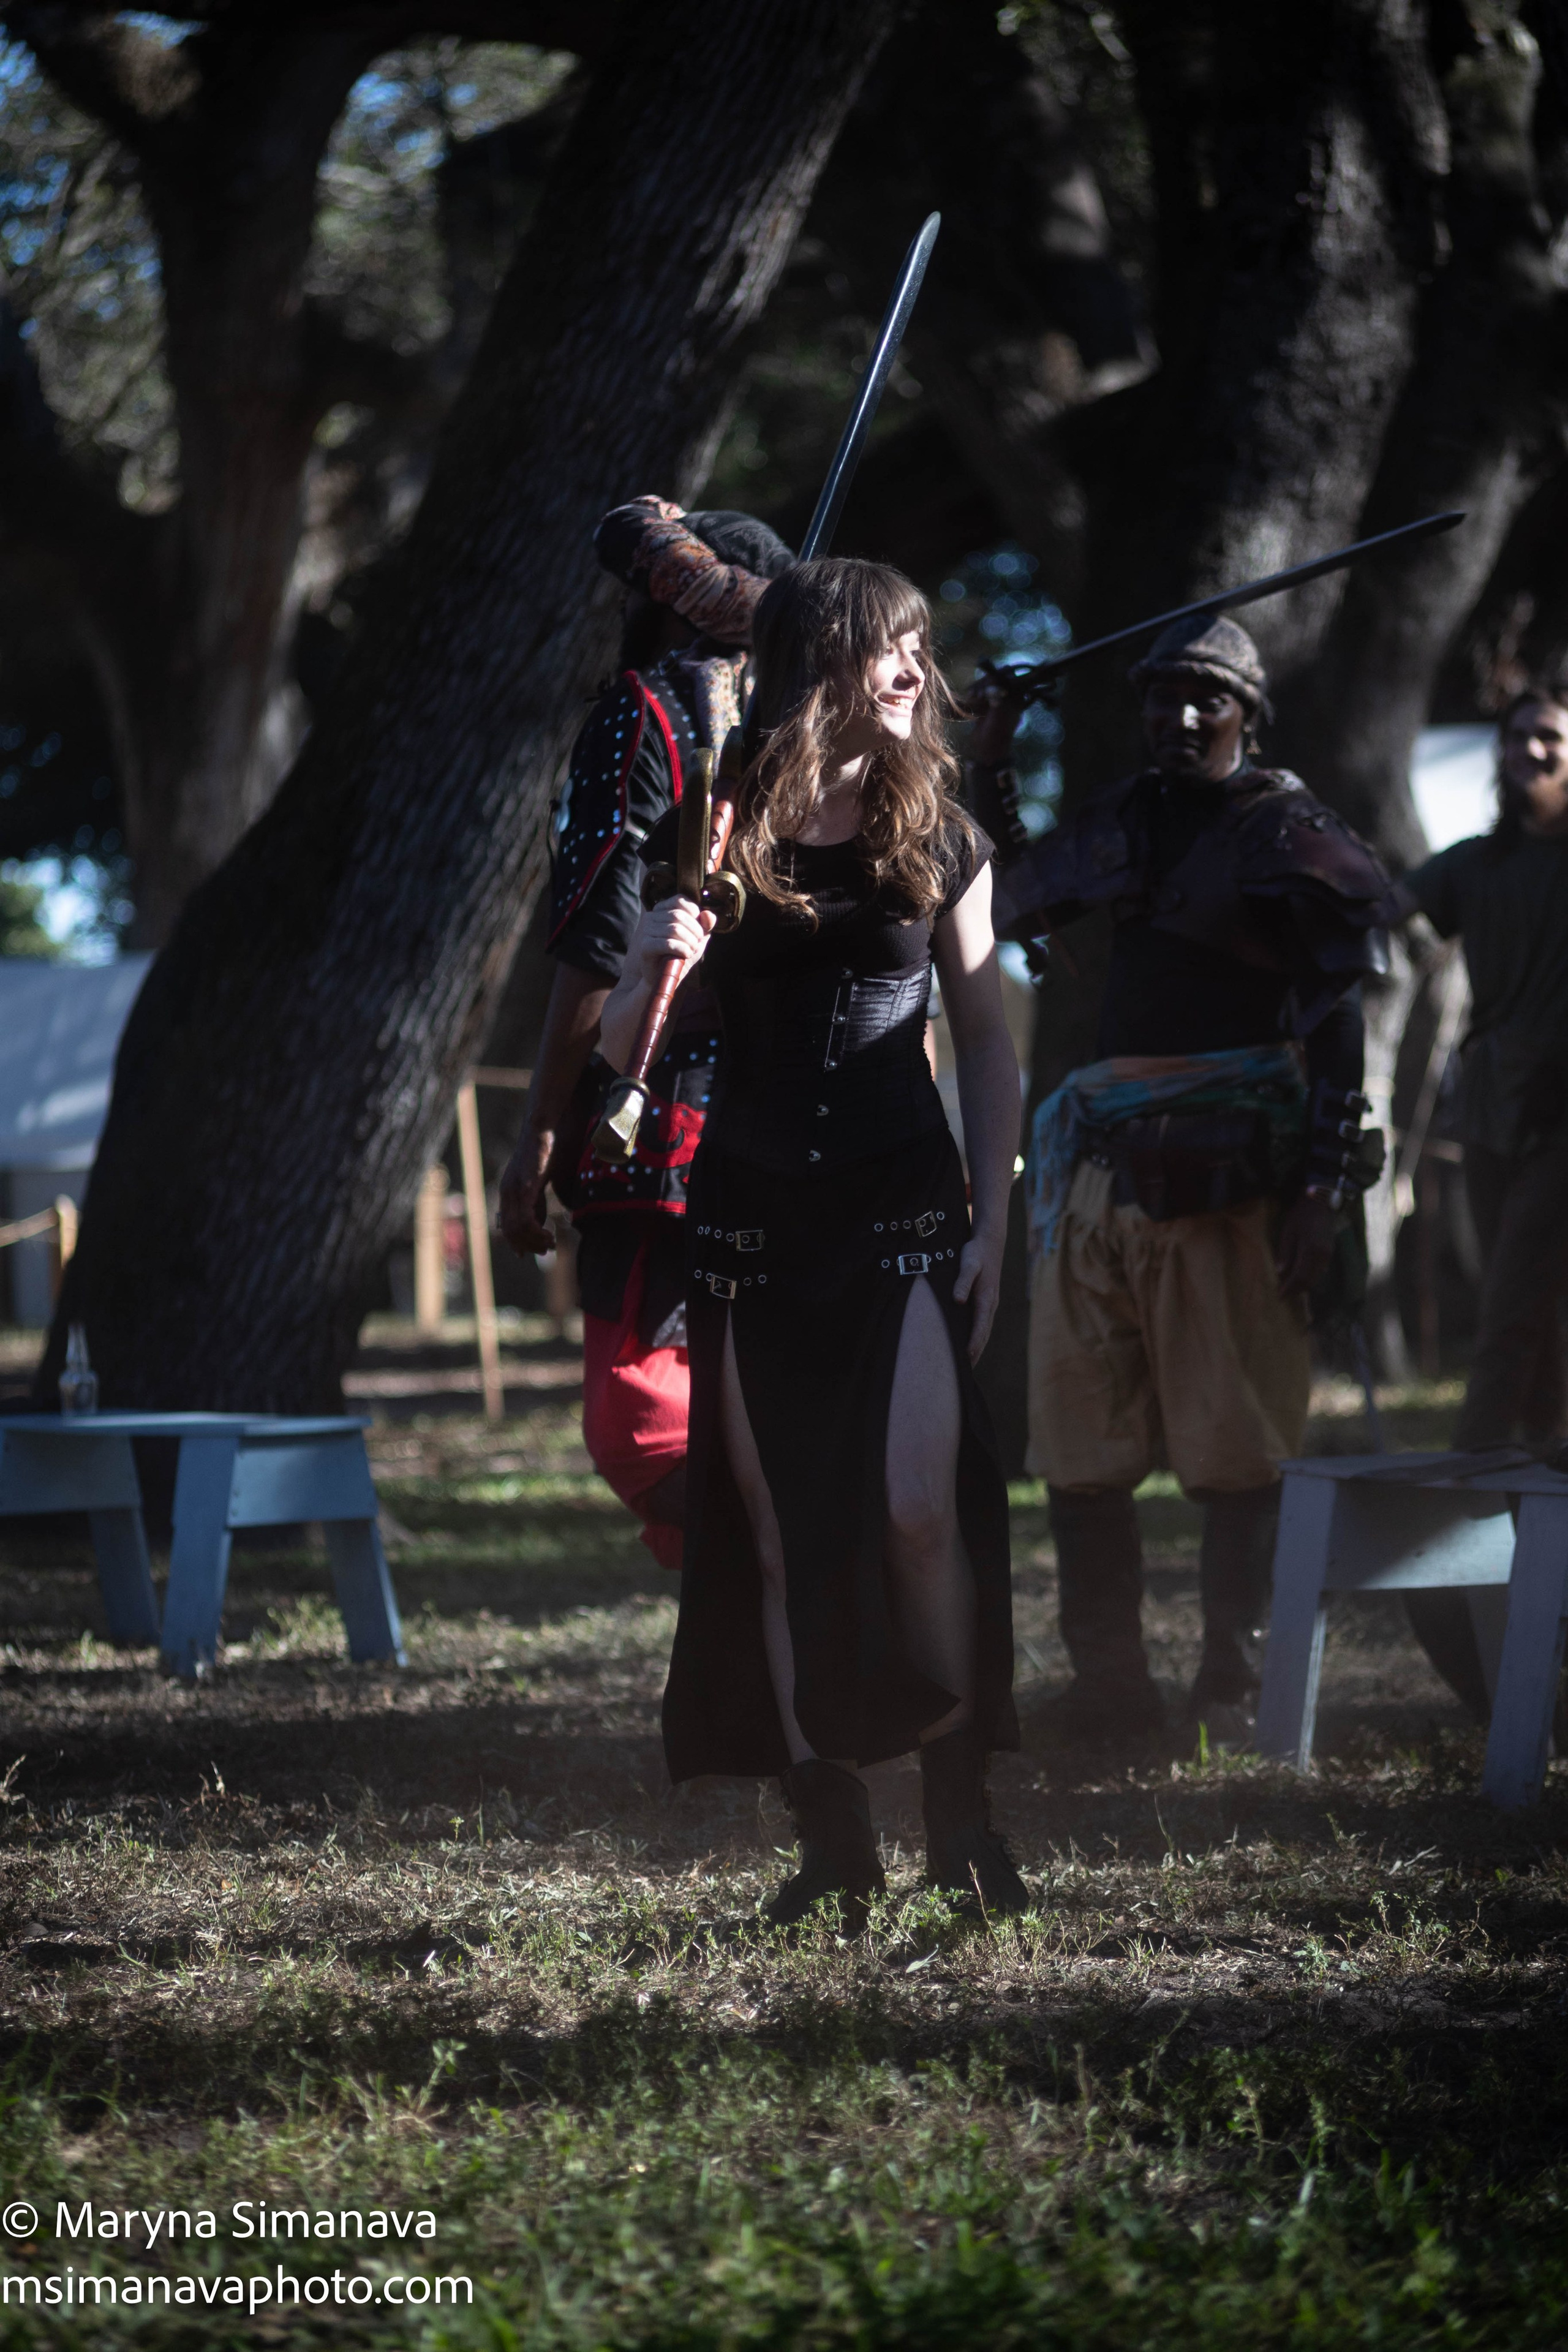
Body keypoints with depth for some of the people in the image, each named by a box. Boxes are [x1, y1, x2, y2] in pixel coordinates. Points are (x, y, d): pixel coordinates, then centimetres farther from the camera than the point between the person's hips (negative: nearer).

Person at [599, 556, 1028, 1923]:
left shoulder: (939, 837, 7)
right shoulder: (720, 833, 4)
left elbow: (988, 1045, 10)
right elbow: (623, 1051, 7)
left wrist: (994, 1222, 0)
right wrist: (657, 972, -15)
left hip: (904, 1207, 0)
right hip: (751, 1217, 1)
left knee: (920, 1507, -16)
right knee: (780, 1540, 0)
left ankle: (963, 1819, -5)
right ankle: (835, 1842, 6)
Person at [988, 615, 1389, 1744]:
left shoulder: (1289, 834, 0)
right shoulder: (1119, 824, 17)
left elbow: (1339, 1022, -5)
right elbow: (999, 911, 30)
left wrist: (1323, 1185, -13)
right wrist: (982, 770, 20)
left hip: (1228, 1170, -6)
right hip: (1099, 1162, 6)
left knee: (1236, 1443, -6)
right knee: (1079, 1443, 4)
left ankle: (1233, 1694, -3)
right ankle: (1110, 1685, 11)